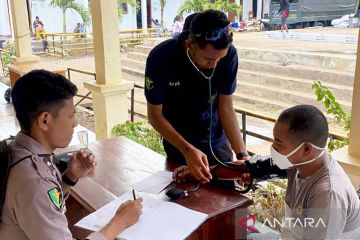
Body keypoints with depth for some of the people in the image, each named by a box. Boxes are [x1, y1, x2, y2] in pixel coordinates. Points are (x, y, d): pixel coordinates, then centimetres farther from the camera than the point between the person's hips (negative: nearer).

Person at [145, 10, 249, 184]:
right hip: (178, 145, -1)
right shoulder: (161, 58, -27)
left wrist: (242, 154, -23)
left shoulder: (228, 54, -22)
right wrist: (187, 150, -31)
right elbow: (155, 115, -18)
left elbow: (226, 107, -13)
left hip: (217, 142, 2)